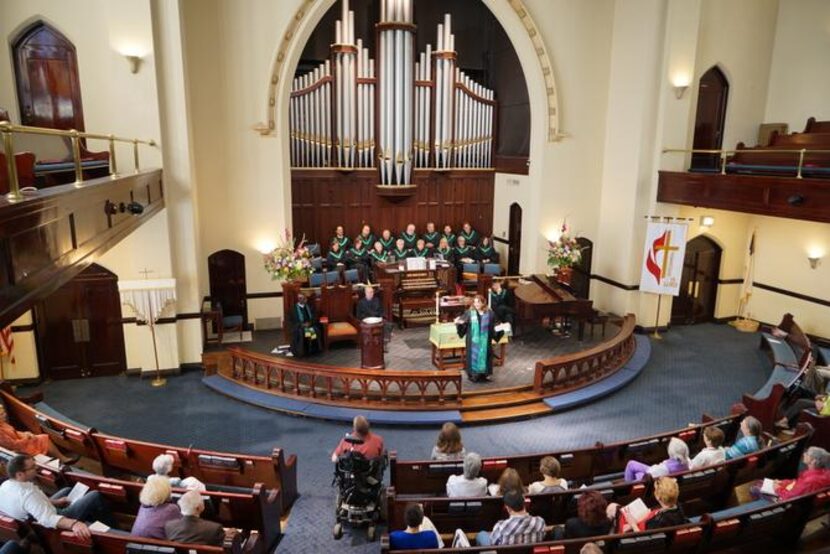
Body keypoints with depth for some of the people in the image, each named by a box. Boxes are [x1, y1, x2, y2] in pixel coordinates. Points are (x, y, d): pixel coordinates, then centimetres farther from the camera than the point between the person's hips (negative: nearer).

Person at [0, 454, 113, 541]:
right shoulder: (27, 493, -36)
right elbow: (49, 519, -47)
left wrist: (55, 502, 8)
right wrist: (74, 524, -60)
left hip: (32, 524, 10)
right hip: (50, 528, -10)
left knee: (68, 490, 26)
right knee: (95, 497, -6)